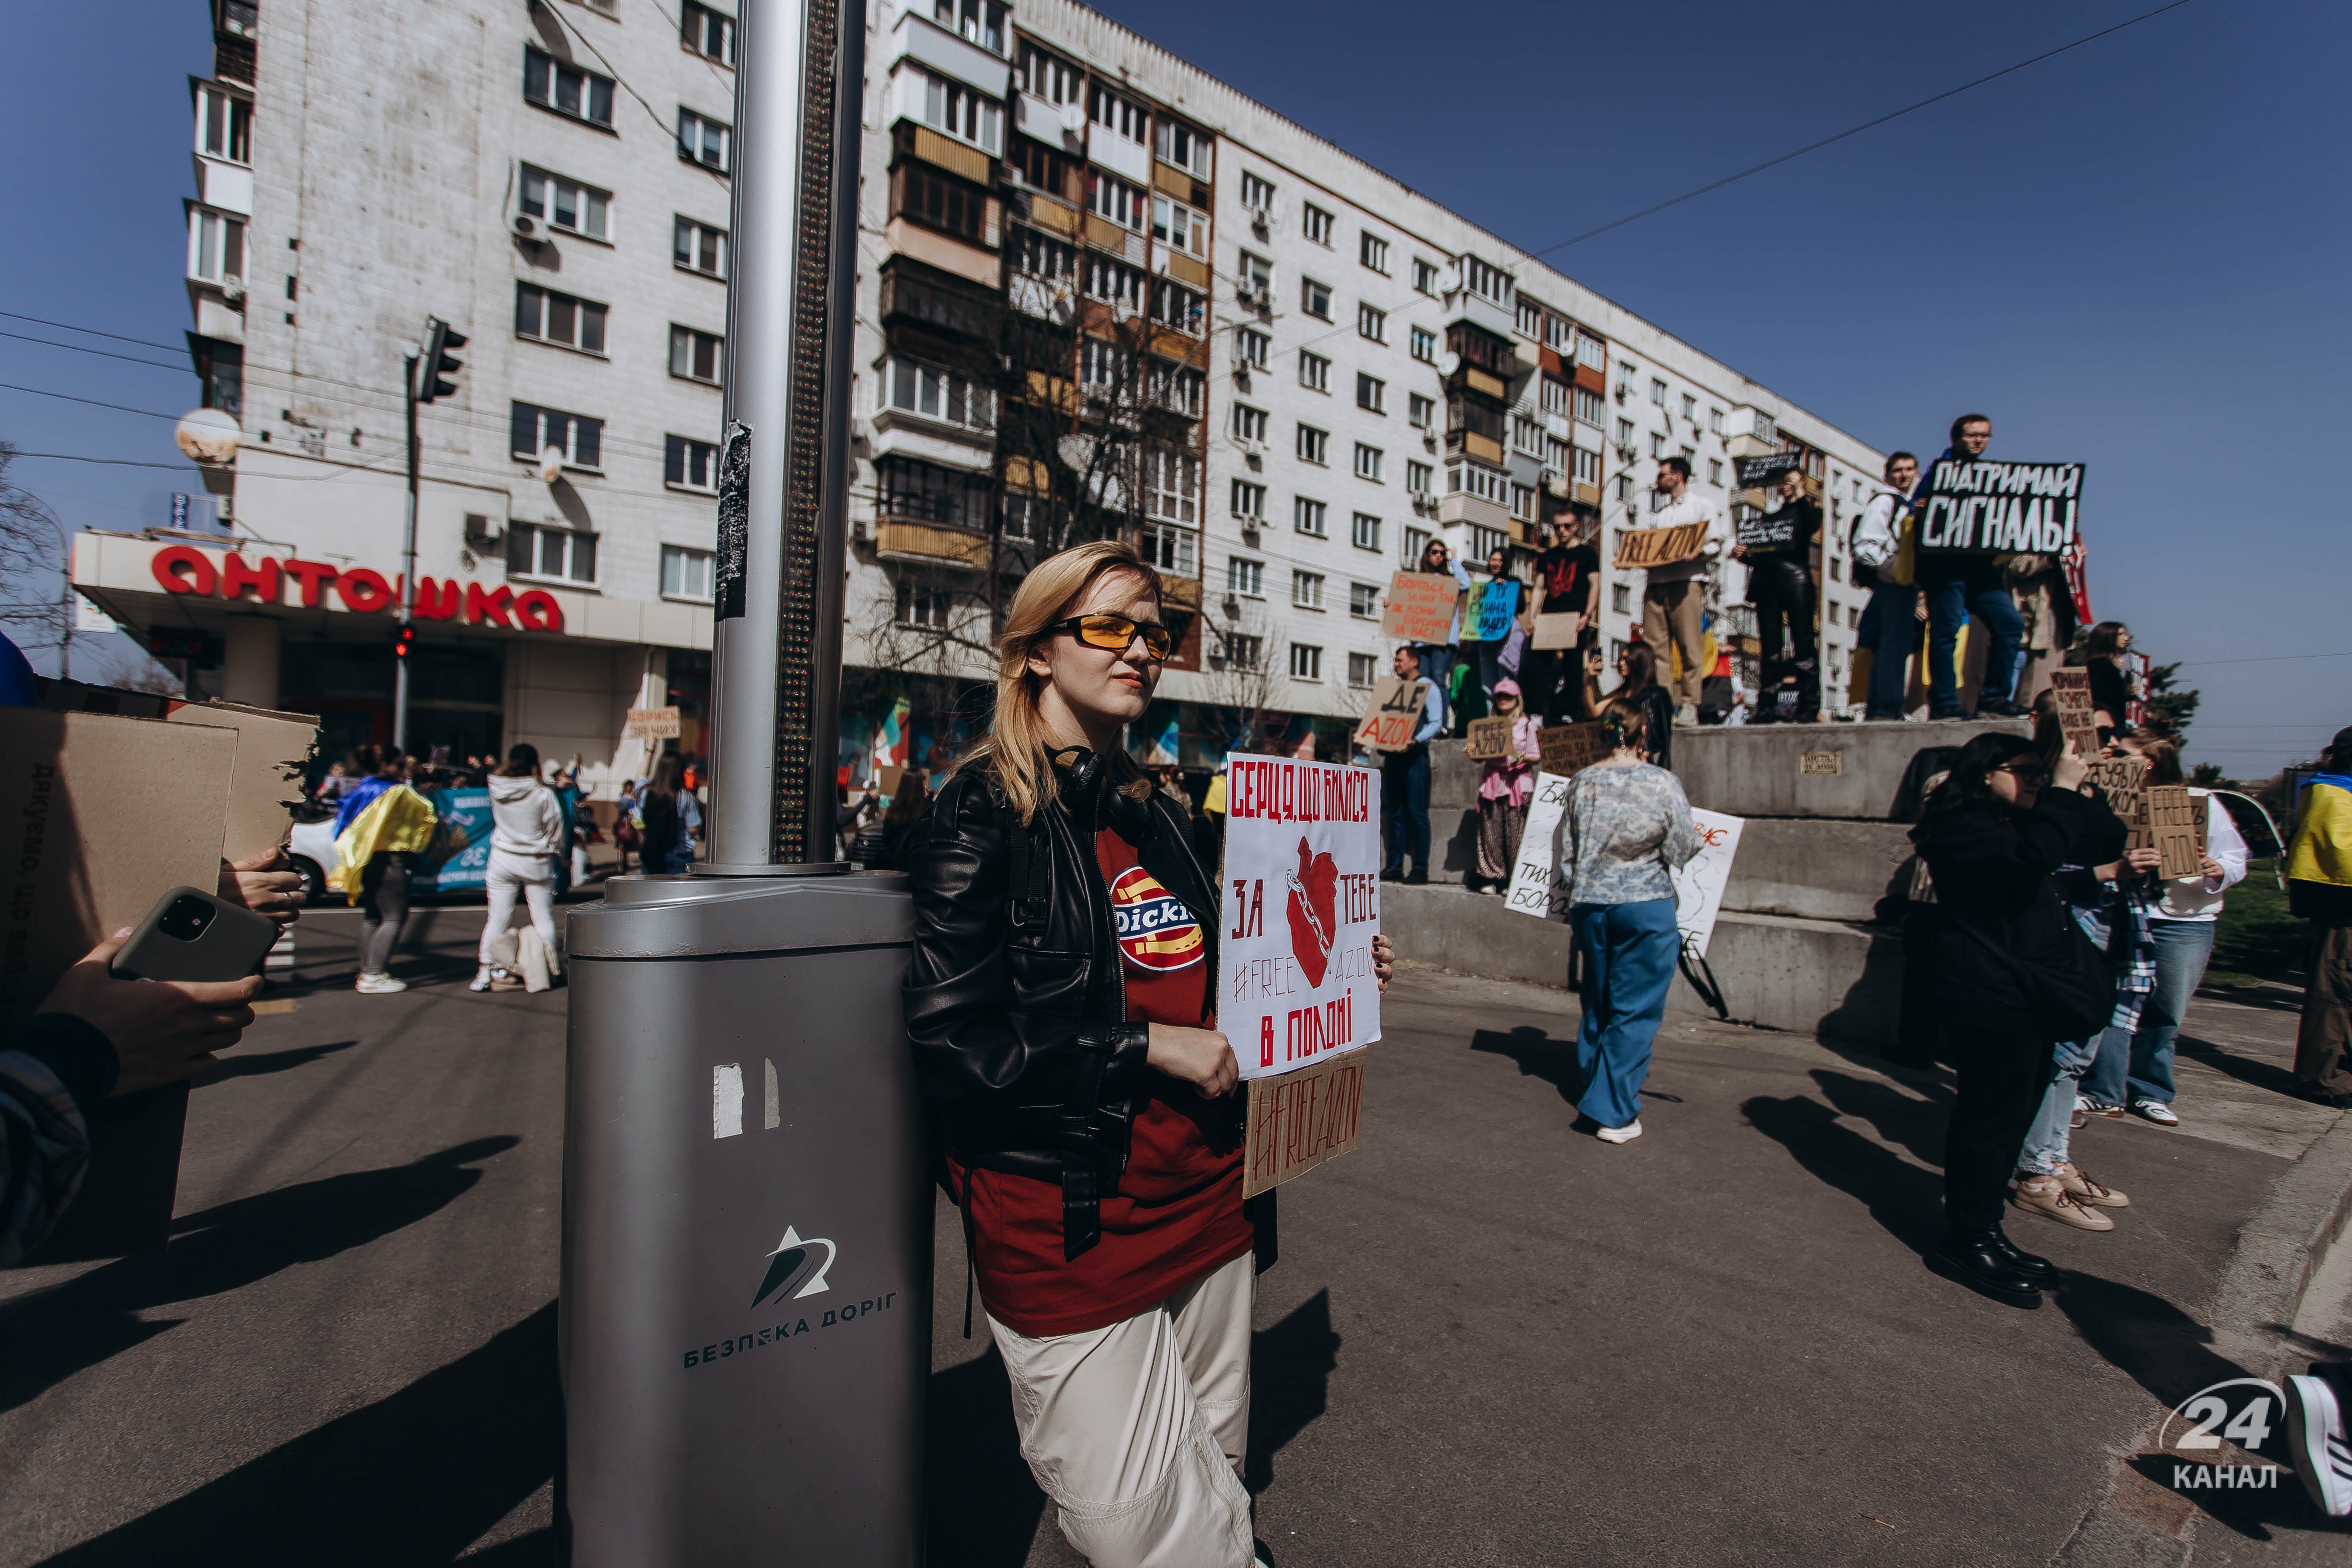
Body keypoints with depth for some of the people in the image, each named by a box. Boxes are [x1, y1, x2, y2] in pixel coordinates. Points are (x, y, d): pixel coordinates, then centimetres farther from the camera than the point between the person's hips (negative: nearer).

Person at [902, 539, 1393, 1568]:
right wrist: (1148, 1048, -18)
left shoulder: (1152, 815, 10)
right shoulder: (981, 815, -12)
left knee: (1215, 1483, 19)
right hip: (1068, 1225, -6)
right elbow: (953, 1044, -19)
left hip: (1202, 1203, 7)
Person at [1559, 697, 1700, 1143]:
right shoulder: (1663, 783, -11)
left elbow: (1568, 851, 5)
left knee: (1596, 1005, 18)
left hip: (1589, 904, 4)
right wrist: (1697, 835, 17)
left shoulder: (1582, 782, -1)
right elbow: (1683, 850, -5)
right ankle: (1614, 1113, 5)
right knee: (1636, 1010, 3)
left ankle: (1595, 1092, 30)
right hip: (1646, 906, -4)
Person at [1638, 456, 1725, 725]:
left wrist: (1698, 551, -20)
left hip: (1687, 582, -5)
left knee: (1689, 648, -9)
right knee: (1653, 648, -3)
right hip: (1656, 583, 5)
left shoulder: (1703, 506, 11)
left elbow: (1716, 544, 1)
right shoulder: (1657, 515, 28)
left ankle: (1689, 707, -10)